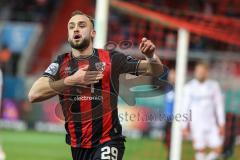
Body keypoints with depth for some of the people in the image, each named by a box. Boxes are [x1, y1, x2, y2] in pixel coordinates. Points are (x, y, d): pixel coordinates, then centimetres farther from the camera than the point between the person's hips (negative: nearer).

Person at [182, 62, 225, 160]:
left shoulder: (213, 85, 0)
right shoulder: (189, 87, -5)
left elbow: (219, 105, 3)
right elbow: (185, 107, -3)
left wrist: (222, 125, -2)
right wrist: (184, 127, -6)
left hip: (211, 124, 2)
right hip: (196, 124, -2)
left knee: (217, 150, -4)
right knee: (201, 151, -3)